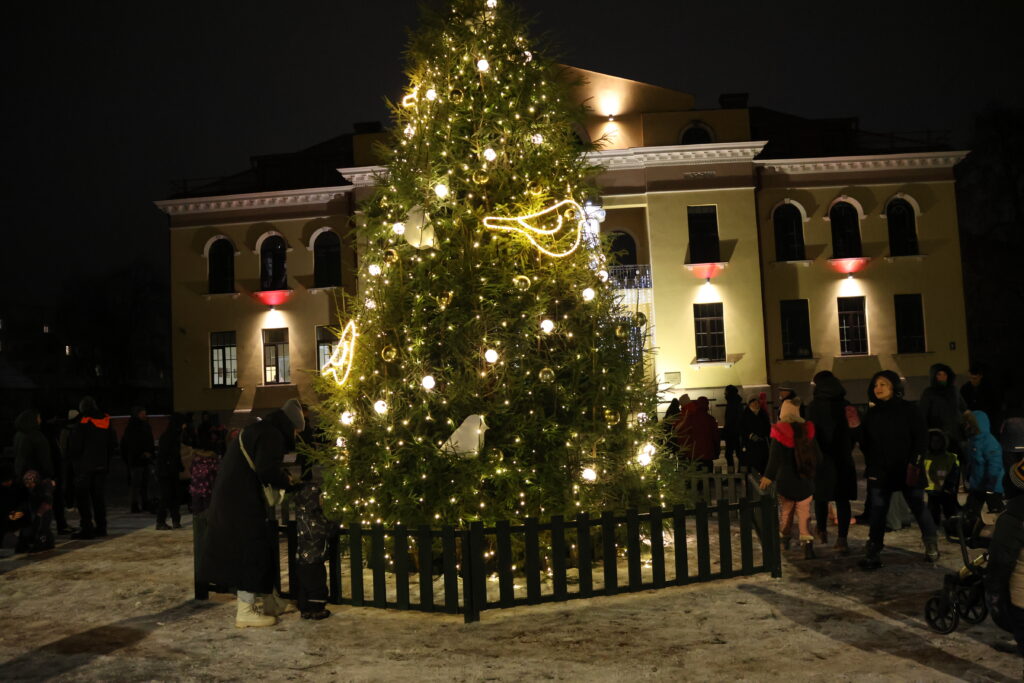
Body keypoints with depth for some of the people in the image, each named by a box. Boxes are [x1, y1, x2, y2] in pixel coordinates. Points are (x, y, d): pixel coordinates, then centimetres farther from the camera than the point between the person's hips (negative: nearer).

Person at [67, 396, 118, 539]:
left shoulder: (82, 424, -12)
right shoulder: (106, 422, 6)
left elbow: (74, 447, -12)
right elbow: (113, 445, 12)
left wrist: (71, 459, 7)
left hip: (84, 465, -6)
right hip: (101, 466, 6)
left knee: (83, 497, -1)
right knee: (99, 497, 11)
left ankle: (86, 528, -4)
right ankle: (101, 527, 14)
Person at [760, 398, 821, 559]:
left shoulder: (780, 432, -12)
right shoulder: (807, 430, -2)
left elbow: (774, 457, -17)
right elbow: (817, 455, 6)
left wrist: (768, 476, -16)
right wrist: (812, 471, 20)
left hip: (785, 479, -1)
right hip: (805, 480, 2)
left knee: (785, 510, 16)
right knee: (804, 512, 3)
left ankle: (784, 538, 30)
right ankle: (807, 543, -10)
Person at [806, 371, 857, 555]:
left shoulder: (814, 406, -10)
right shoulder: (845, 405, -1)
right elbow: (853, 432, 5)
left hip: (821, 458, -2)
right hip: (843, 459, 2)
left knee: (821, 497, 15)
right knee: (842, 499, 3)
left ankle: (822, 531, 29)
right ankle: (842, 539, -3)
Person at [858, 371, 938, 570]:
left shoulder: (908, 410, -1)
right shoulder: (871, 414, 8)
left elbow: (921, 438, -4)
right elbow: (865, 444, 11)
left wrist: (914, 464, -11)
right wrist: (870, 467, 2)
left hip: (907, 471, -2)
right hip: (879, 473, 2)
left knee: (918, 507, 5)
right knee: (877, 514, 1)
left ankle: (931, 544, 27)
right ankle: (873, 553, 5)